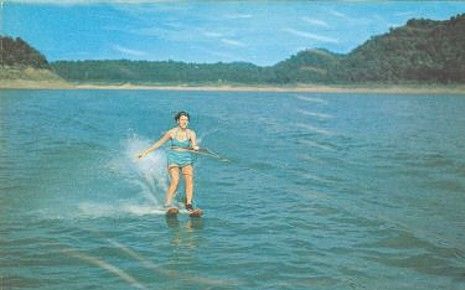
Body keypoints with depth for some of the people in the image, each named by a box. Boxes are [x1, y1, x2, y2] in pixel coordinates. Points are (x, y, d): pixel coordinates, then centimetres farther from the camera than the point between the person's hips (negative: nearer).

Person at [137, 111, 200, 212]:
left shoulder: (191, 133, 3)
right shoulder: (172, 132, 1)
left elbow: (194, 145, -12)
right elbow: (159, 143, 10)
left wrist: (195, 147, -38)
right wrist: (145, 152, 11)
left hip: (186, 159, 1)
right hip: (173, 158, -1)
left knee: (189, 179, -20)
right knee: (175, 180, -20)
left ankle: (188, 203, -19)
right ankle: (167, 204, -14)